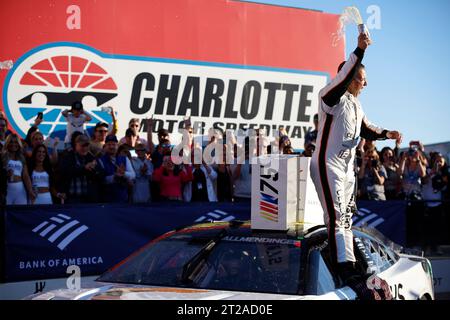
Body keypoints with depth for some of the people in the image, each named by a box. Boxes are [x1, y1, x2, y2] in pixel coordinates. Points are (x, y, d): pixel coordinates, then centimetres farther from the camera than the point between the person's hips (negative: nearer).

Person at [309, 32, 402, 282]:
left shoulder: (355, 104, 15)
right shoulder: (332, 97, -13)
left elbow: (365, 130, 26)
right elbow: (343, 78, -32)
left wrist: (386, 134, 9)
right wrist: (359, 51, -40)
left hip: (347, 167, 9)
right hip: (327, 166, -9)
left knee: (346, 216, 12)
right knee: (336, 217, -13)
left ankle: (349, 266, 18)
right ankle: (343, 266, -16)